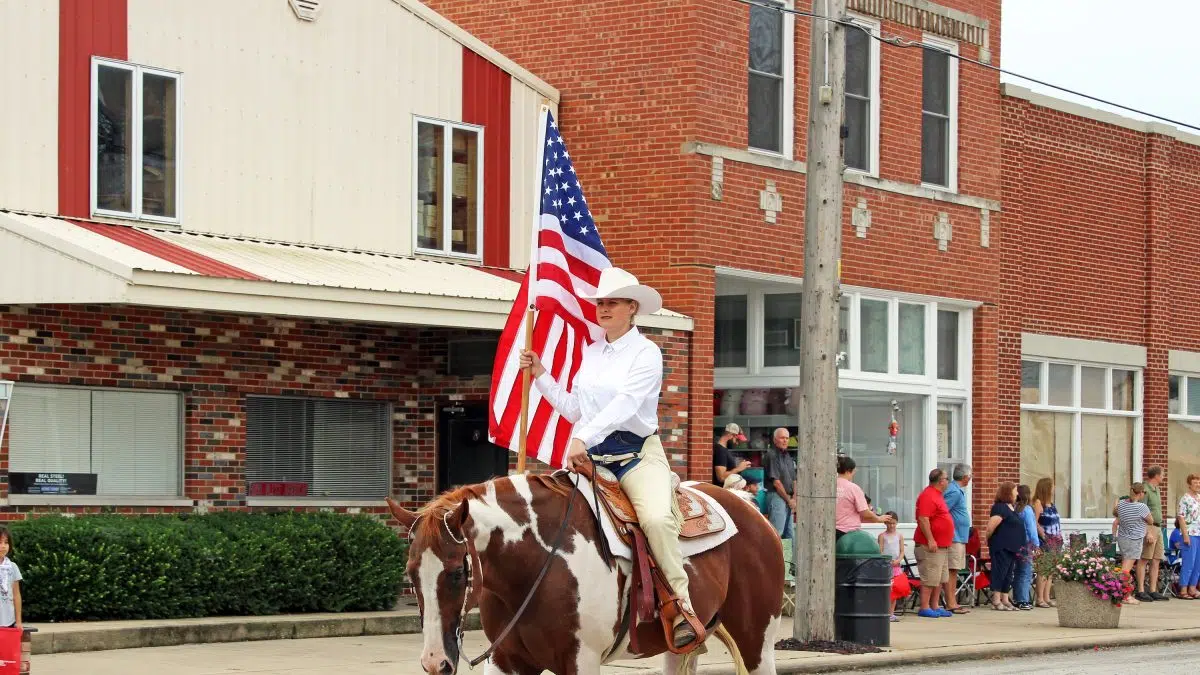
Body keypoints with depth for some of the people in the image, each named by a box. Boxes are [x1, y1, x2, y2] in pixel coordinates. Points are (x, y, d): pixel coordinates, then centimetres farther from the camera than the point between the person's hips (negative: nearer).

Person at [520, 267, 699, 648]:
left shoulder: (646, 353, -3)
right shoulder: (590, 353, 16)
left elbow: (624, 404, -19)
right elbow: (574, 410, 20)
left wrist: (583, 438, -31)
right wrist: (540, 376, 13)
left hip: (637, 452, -6)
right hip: (590, 455, 6)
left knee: (656, 518, -32)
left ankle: (682, 606, -22)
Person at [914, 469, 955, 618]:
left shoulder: (936, 495, 18)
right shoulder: (928, 496, -15)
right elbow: (923, 519, -22)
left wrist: (945, 541, 23)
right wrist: (930, 540, -24)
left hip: (942, 546, 11)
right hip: (931, 545, -11)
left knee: (941, 579, 12)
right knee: (930, 578, -10)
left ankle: (934, 606, 16)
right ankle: (924, 608, -8)